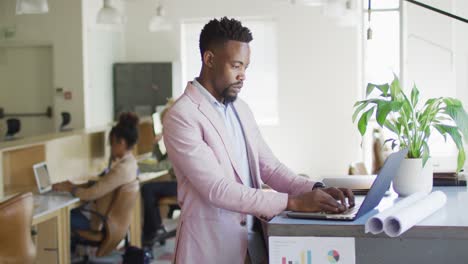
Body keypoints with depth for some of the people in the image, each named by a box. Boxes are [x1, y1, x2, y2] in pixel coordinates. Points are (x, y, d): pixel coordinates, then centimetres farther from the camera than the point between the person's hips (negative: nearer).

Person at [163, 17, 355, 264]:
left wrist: (315, 190, -9)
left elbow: (268, 167, 8)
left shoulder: (240, 109, 10)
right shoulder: (181, 117, -16)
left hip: (252, 238, 7)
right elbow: (217, 189, -23)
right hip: (211, 242, -7)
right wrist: (293, 202, -24)